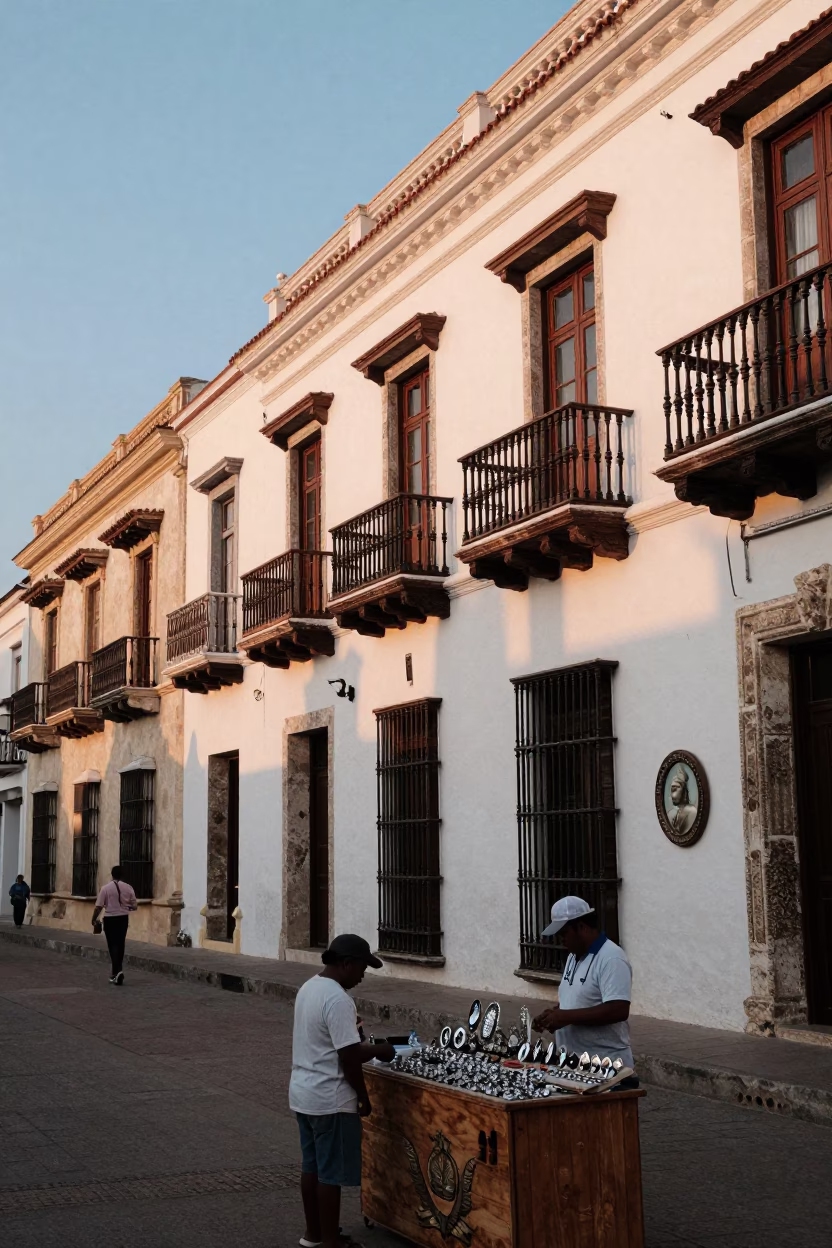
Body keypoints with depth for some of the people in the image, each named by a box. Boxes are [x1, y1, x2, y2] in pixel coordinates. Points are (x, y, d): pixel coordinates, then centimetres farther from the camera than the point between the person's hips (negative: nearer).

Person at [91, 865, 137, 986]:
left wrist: (94, 919, 4)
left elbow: (98, 907, -10)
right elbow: (135, 906, 2)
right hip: (123, 918, 3)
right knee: (120, 945, 14)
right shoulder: (128, 888, -2)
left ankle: (118, 971, -19)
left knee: (113, 945, -1)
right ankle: (116, 973, 21)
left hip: (110, 919, -3)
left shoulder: (106, 888, -9)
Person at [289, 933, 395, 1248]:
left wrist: (373, 1050, 10)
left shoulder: (309, 988, 8)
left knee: (312, 1166, 18)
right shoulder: (338, 999, -22)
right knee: (331, 1172, 2)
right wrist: (363, 1097, -7)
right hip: (330, 1100, -9)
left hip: (303, 1094, 9)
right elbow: (349, 1059, -22)